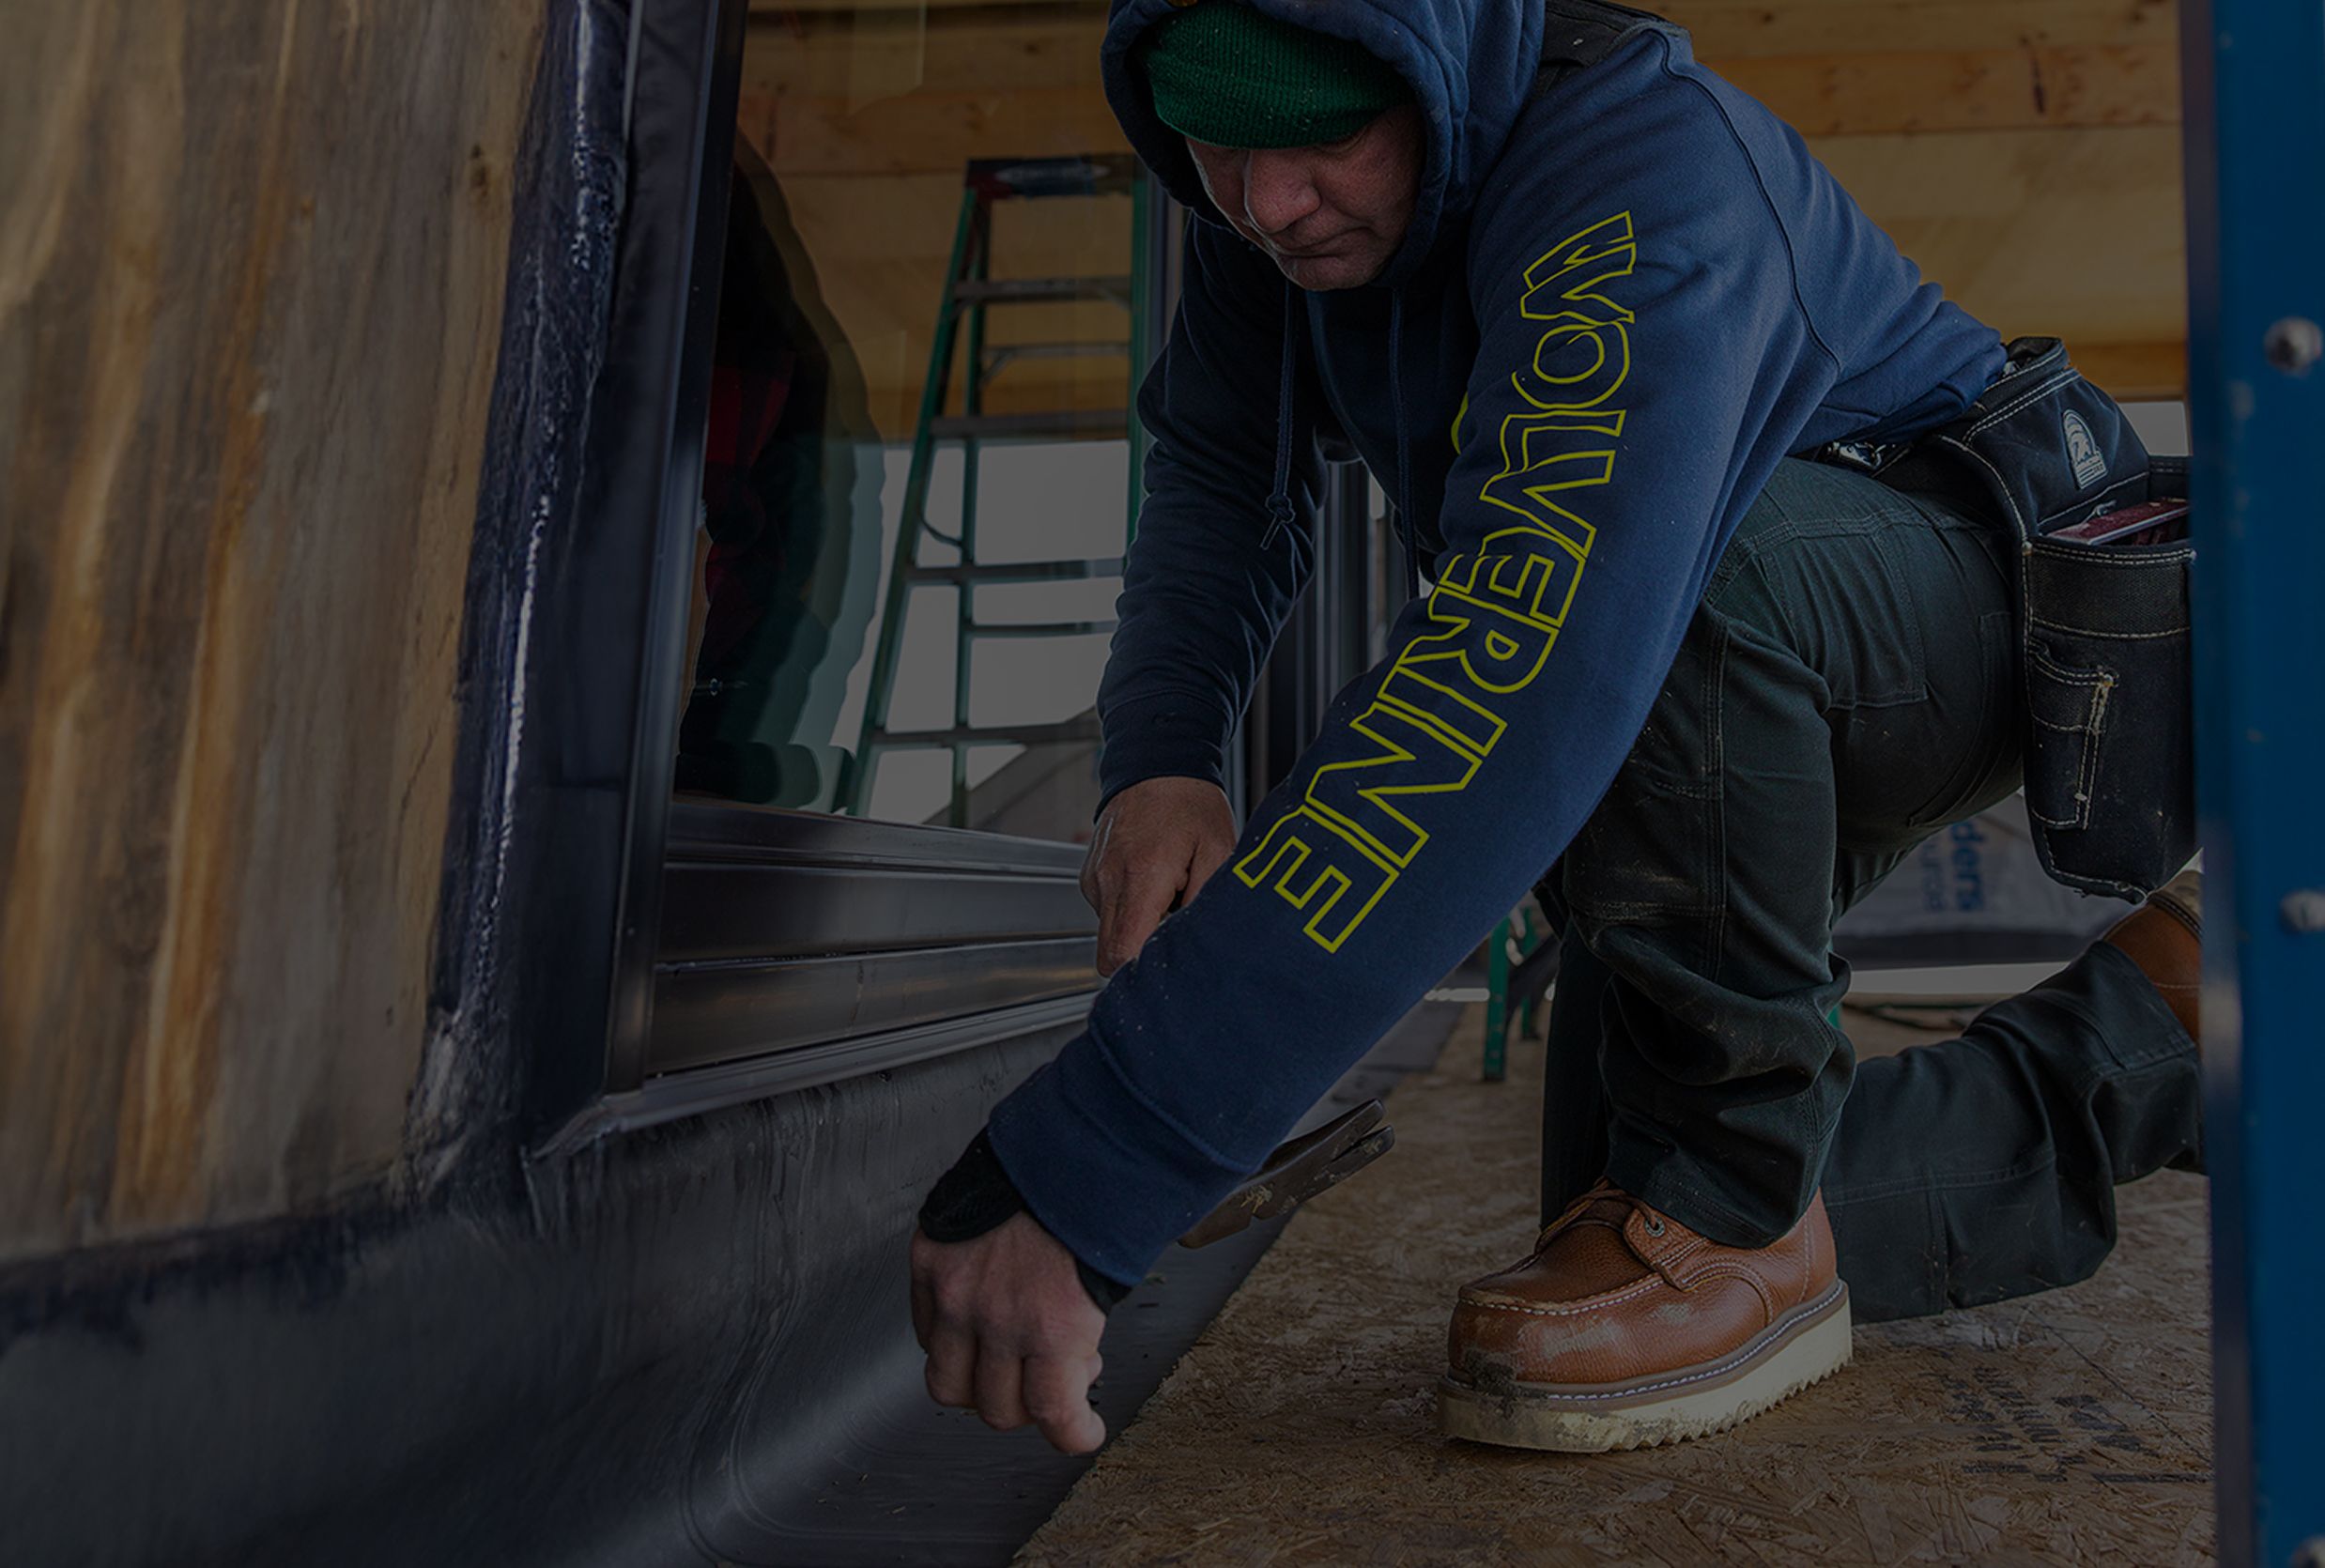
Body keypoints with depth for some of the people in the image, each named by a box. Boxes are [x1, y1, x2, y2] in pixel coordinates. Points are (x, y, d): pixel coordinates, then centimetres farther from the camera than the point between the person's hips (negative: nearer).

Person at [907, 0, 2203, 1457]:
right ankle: (2141, 1040, 19)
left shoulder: (1648, 162, -35)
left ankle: (1735, 1208, -13)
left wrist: (1074, 1167, -53)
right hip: (1749, 728, 7)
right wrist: (1159, 760, -23)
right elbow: (1223, 480, 0)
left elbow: (1525, 679, -50)